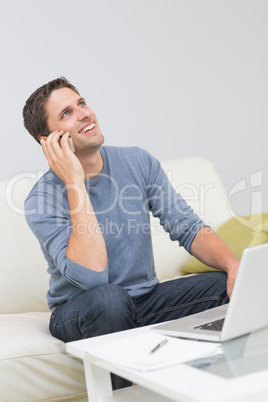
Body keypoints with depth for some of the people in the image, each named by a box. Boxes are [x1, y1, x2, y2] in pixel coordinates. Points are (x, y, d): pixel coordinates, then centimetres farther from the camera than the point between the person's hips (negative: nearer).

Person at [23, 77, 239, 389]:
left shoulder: (138, 162, -1)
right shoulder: (43, 200, -16)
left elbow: (188, 227, -3)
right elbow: (92, 276, -30)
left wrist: (234, 265, -23)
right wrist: (75, 184, -29)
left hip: (146, 298, 4)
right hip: (81, 314, -4)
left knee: (239, 288, -16)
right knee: (108, 298, -39)